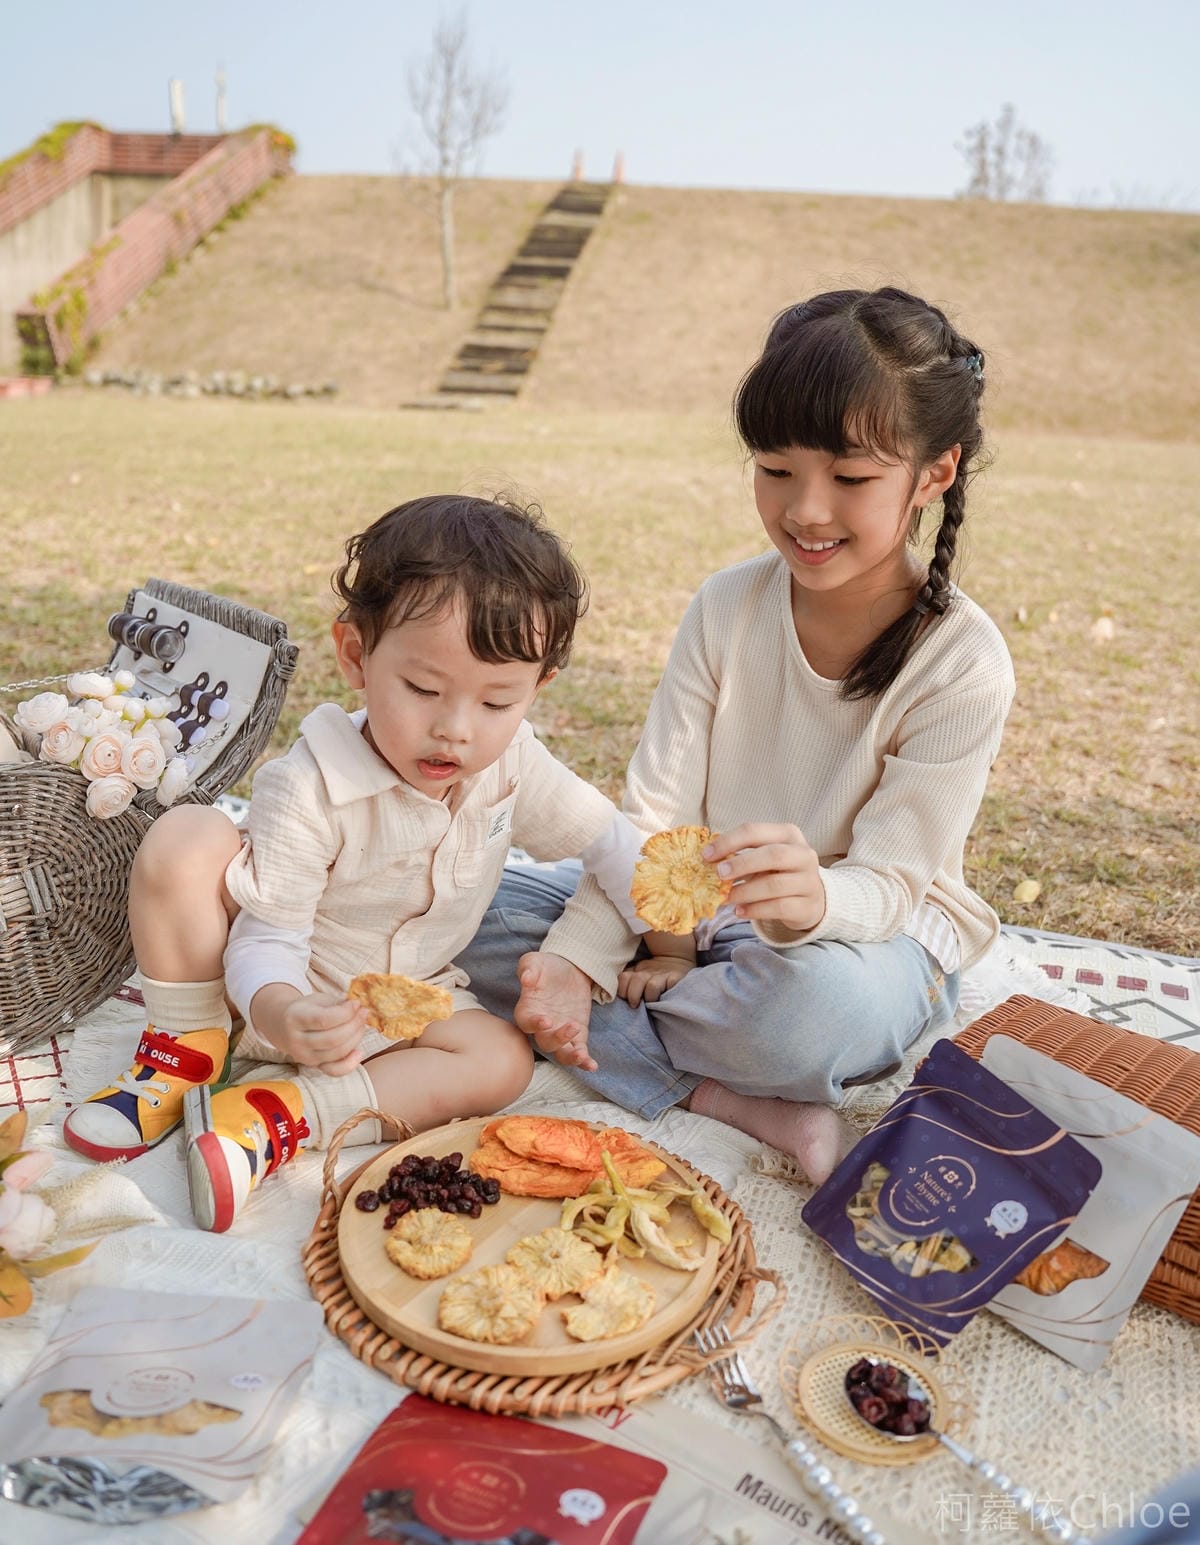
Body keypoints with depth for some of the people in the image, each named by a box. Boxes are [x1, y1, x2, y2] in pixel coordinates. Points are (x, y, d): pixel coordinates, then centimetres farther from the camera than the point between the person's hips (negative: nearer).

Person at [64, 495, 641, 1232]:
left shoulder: (515, 765, -15)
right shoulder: (311, 789, -29)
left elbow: (606, 834, 0)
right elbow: (268, 937, -29)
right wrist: (277, 1012, -51)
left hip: (408, 1000, 4)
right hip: (280, 992, -4)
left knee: (504, 1062, -23)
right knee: (185, 840, -29)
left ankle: (275, 1116, -24)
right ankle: (186, 1049, -10)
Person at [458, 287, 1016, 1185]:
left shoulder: (962, 664, -18)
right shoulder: (730, 608, -7)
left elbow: (888, 881, -19)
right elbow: (655, 810, -9)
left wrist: (811, 899, -43)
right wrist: (578, 957, -23)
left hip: (872, 934, -4)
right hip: (697, 911, 5)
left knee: (816, 1003, -41)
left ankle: (637, 1008, -8)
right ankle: (764, 1110, -21)